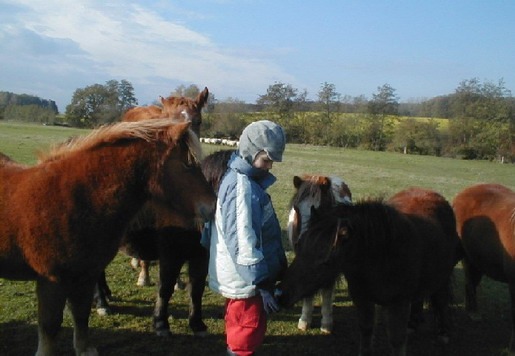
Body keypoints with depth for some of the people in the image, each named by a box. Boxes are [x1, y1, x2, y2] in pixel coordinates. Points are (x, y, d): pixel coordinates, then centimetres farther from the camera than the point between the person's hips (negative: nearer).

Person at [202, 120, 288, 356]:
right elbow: (243, 242, -28)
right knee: (248, 336, 1)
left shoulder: (239, 178, 9)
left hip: (238, 276, 10)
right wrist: (262, 284, -25)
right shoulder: (243, 187, -23)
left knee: (238, 334, 23)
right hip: (245, 279, -10)